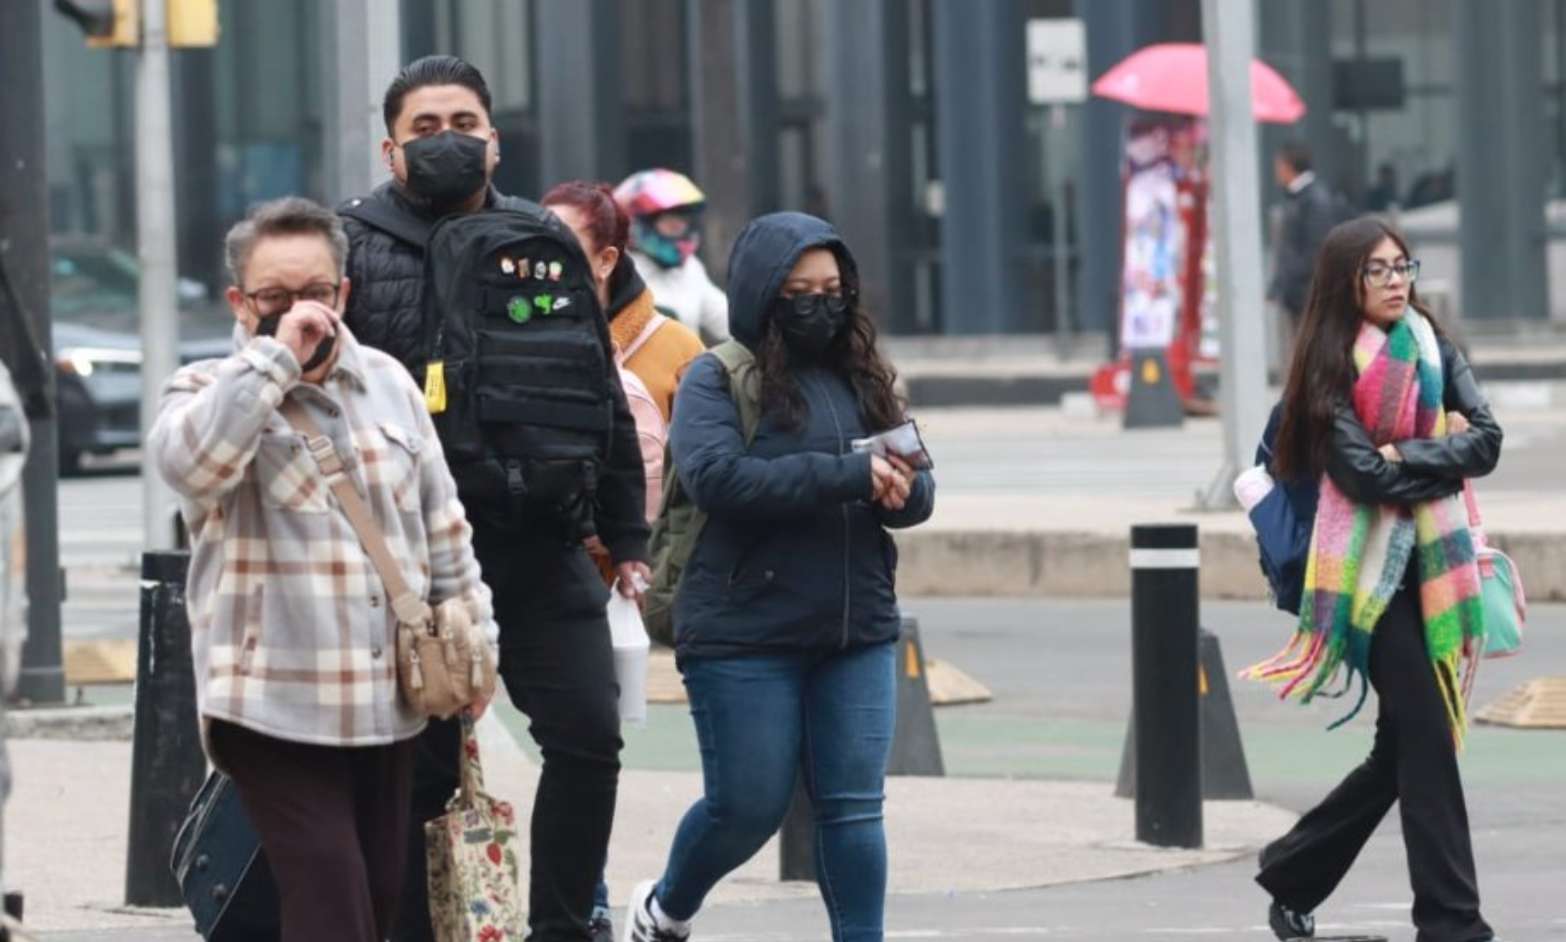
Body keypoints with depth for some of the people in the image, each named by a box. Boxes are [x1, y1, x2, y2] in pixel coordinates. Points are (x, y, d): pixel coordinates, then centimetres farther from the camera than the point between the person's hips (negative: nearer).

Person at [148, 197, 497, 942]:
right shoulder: (209, 392, -3)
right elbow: (189, 461, -28)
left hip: (389, 704, 6)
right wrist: (275, 355, -24)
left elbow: (441, 525, 20)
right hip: (277, 707, -6)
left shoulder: (388, 383, 12)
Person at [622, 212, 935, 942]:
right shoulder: (716, 381, -4)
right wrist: (847, 477, -24)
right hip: (746, 635, -4)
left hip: (858, 630, 4)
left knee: (854, 807, 1)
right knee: (749, 805, 2)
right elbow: (717, 476, -20)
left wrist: (900, 487, -13)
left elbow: (918, 490, 13)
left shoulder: (863, 380, 13)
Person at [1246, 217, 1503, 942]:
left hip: (1433, 567, 6)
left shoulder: (1433, 350, 8)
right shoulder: (1331, 372, -6)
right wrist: (1443, 452, -9)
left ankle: (1292, 875, 26)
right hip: (1373, 575, -6)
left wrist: (1404, 457, -15)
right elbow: (1365, 475, -17)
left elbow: (1487, 443, -3)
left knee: (1403, 749, 10)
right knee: (1425, 743, -10)